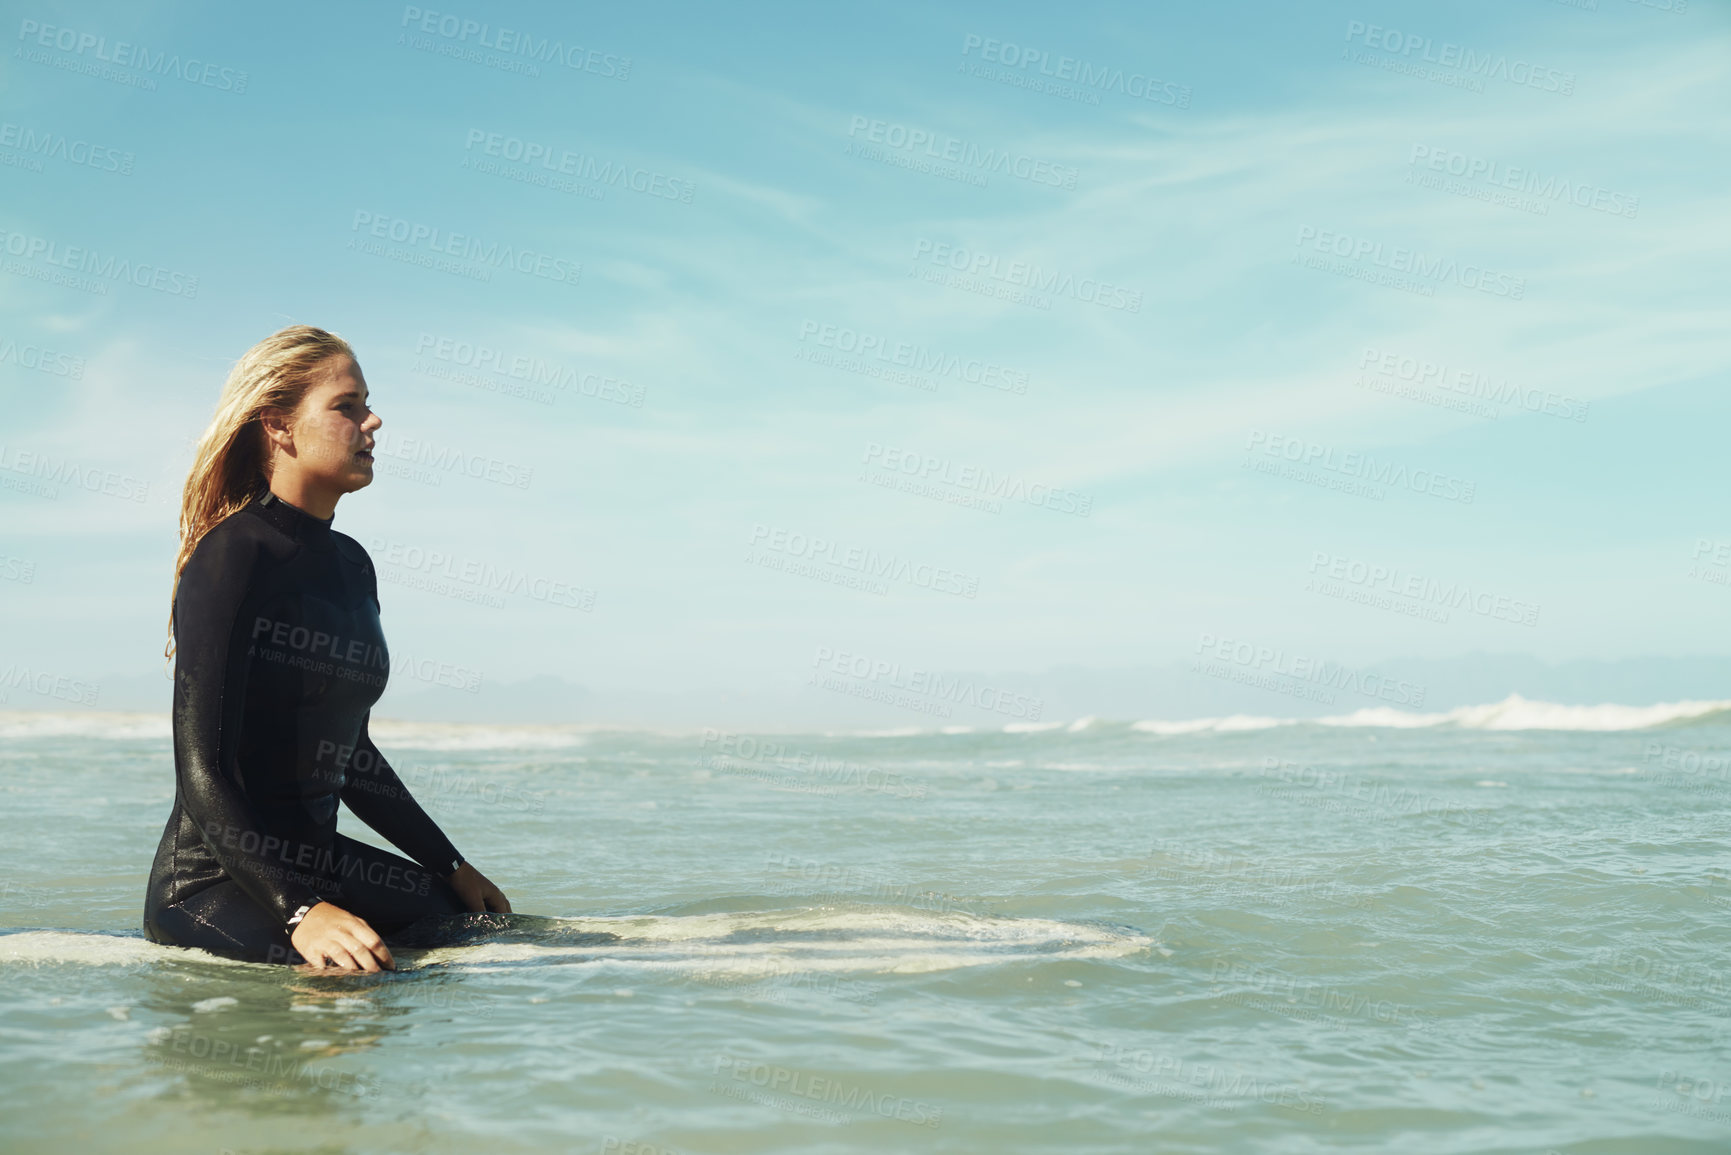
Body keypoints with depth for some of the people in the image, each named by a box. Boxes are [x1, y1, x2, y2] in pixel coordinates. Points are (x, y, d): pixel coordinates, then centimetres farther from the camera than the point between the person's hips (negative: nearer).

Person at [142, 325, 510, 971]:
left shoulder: (351, 564, 12)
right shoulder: (233, 558, -14)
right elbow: (204, 772, -21)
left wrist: (451, 865, 19)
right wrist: (300, 911, -31)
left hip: (315, 858, 8)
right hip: (215, 880, -8)